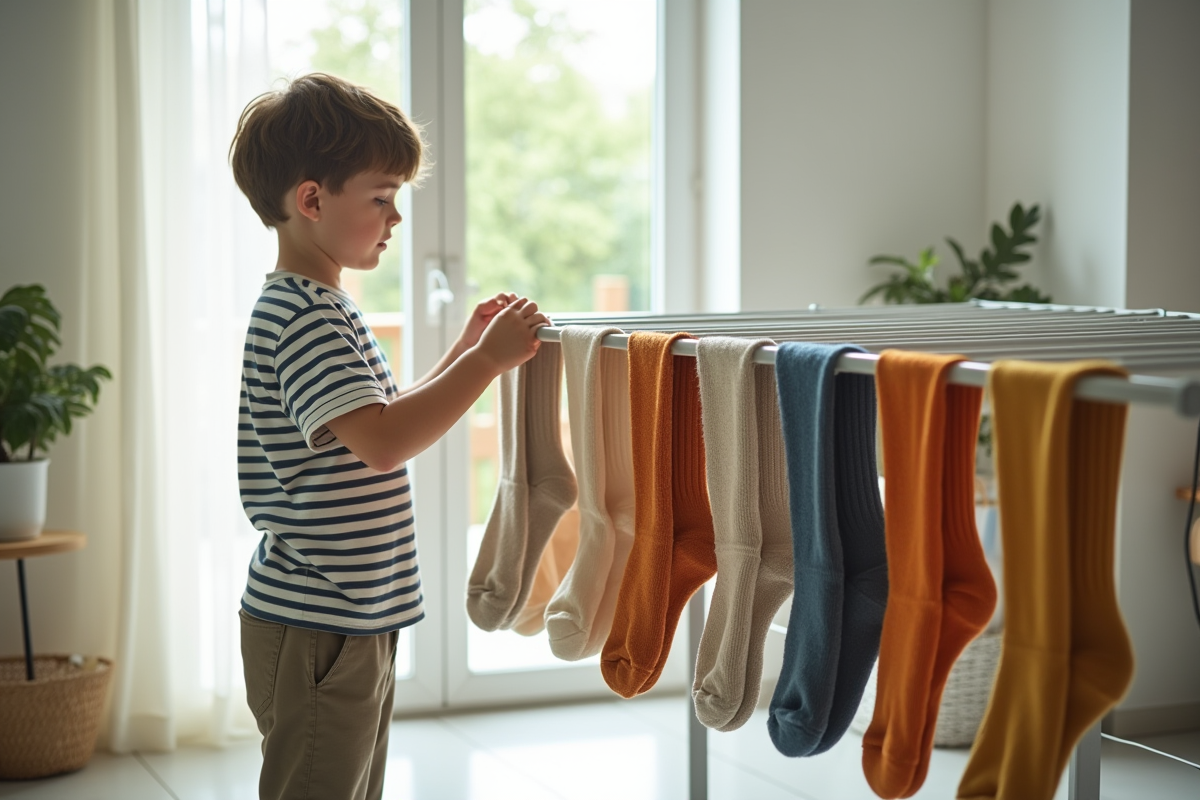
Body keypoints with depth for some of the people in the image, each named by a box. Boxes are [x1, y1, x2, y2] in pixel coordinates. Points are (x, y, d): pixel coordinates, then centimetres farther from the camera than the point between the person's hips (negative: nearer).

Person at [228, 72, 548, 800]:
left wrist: (465, 352, 14)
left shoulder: (327, 310, 14)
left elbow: (393, 418, 23)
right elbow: (381, 441, -30)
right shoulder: (301, 318, -19)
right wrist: (485, 362, -25)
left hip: (360, 623, 11)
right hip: (316, 630, -11)